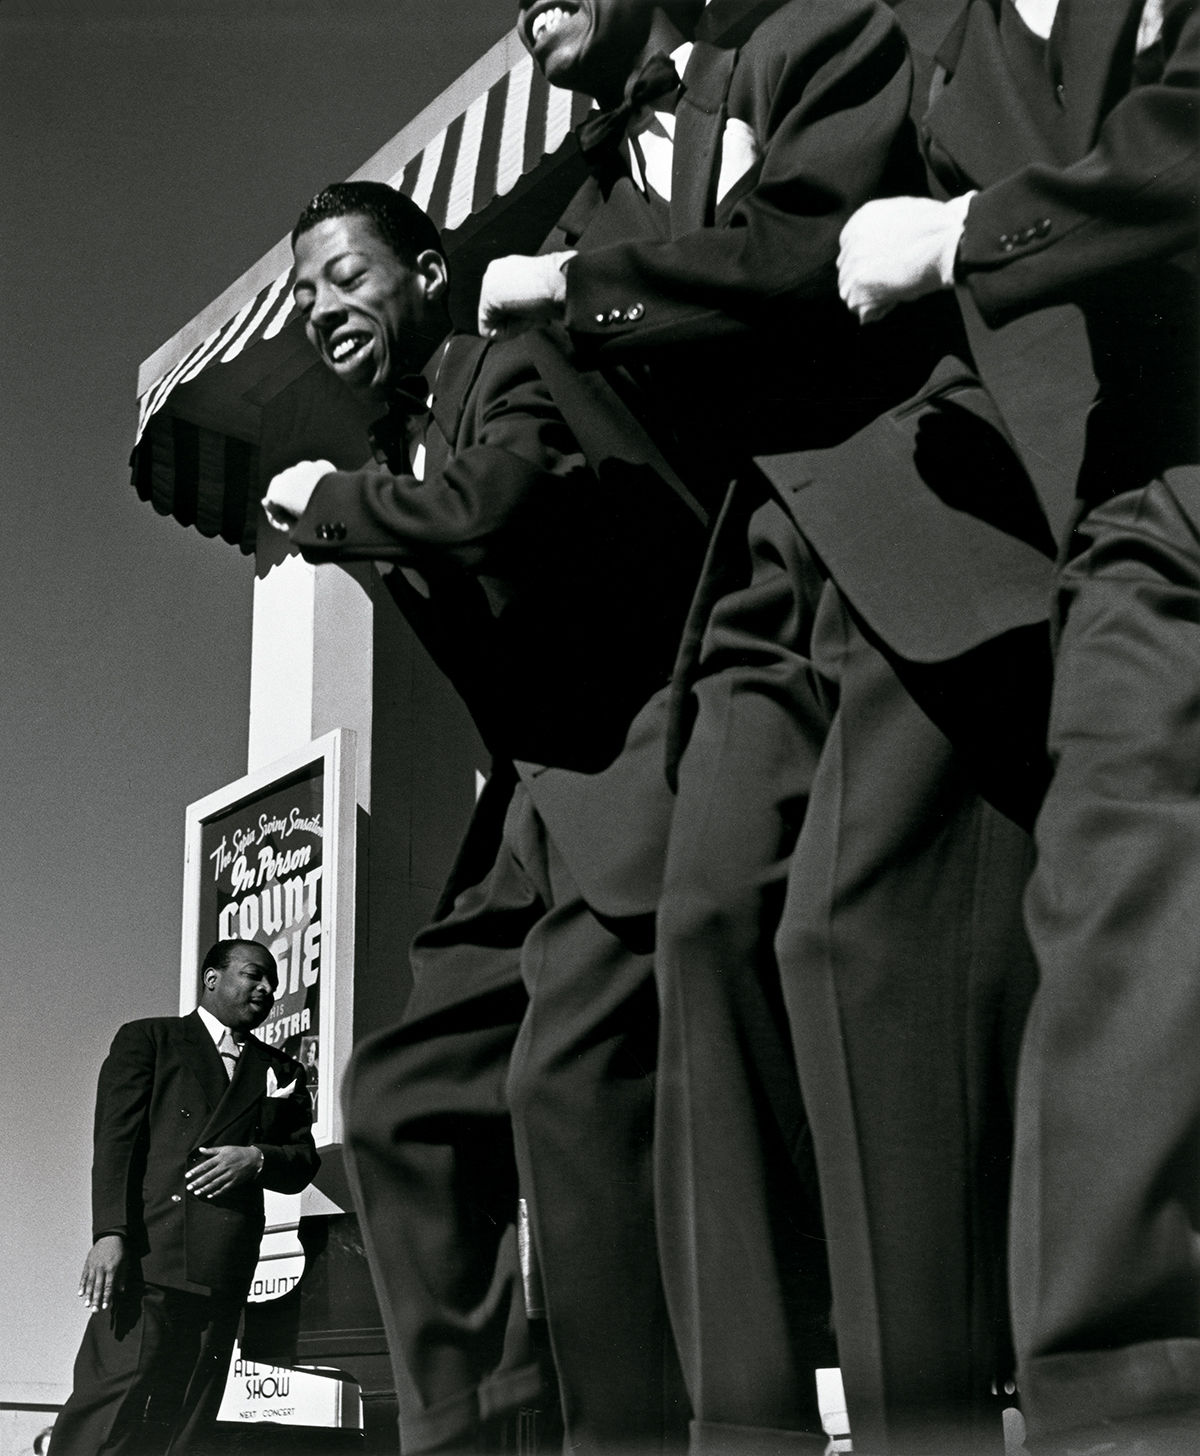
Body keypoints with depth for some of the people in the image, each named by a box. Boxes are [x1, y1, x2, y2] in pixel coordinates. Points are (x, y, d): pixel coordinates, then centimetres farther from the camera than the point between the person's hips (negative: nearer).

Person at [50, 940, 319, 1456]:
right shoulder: (147, 1039, 12)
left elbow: (304, 1162, 19)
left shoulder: (280, 1072, 25)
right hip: (147, 1253, -4)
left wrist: (256, 1158, -4)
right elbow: (115, 1138, 0)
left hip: (224, 1269, 4)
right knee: (113, 1400, -15)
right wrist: (110, 1234, -13)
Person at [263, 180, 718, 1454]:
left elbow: (490, 504, -23)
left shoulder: (513, 371, 0)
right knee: (402, 1095, 4)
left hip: (646, 757, -9)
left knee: (568, 1079, -25)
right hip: (543, 797, 9)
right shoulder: (394, 467, 23)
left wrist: (329, 503, -8)